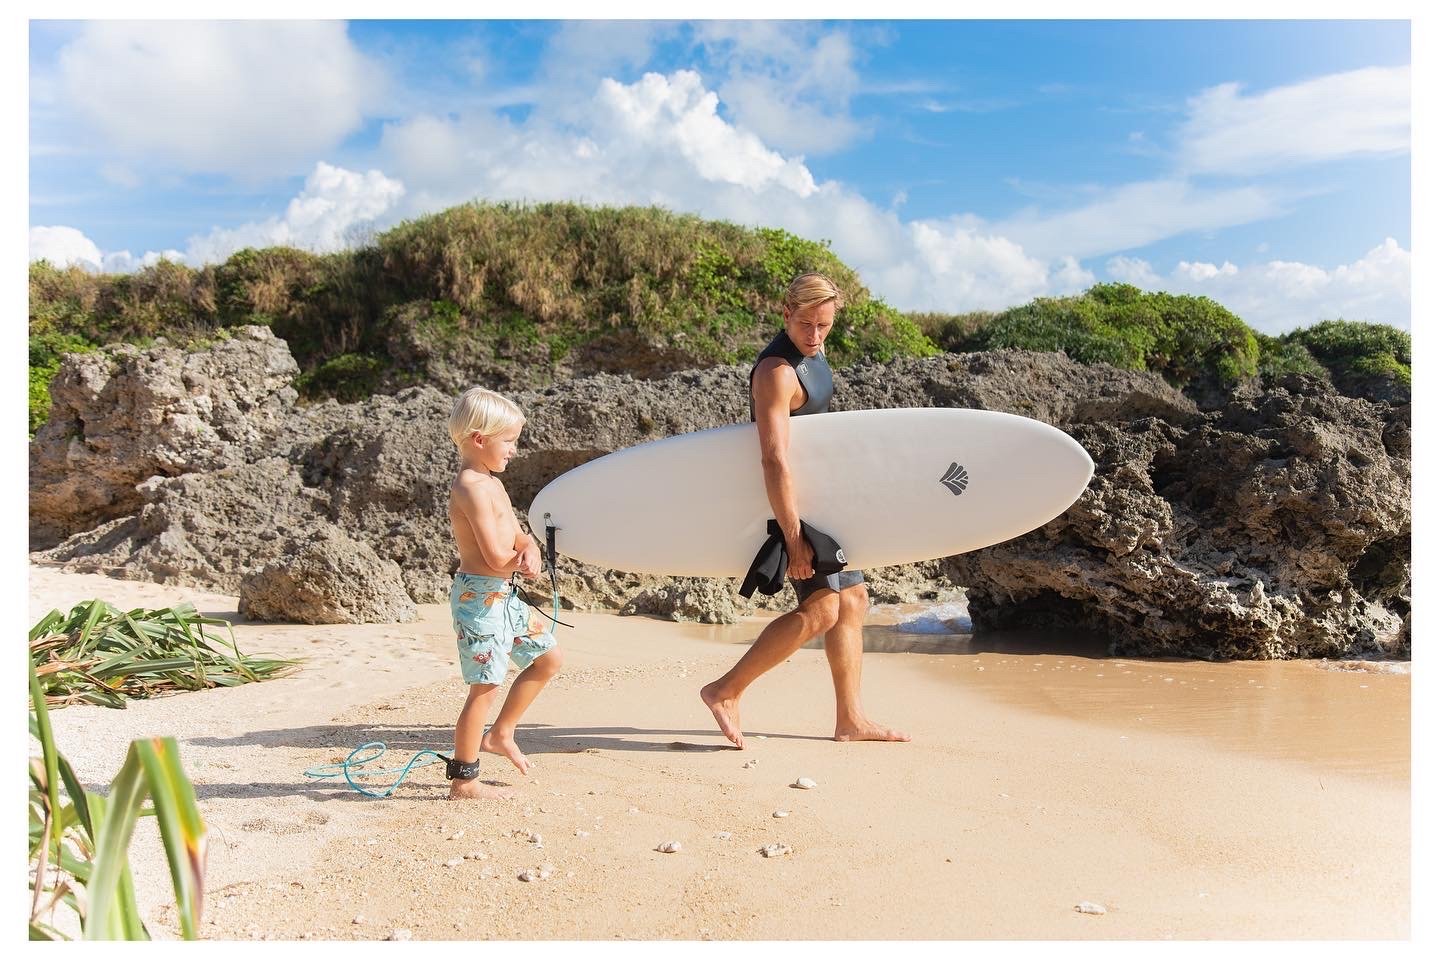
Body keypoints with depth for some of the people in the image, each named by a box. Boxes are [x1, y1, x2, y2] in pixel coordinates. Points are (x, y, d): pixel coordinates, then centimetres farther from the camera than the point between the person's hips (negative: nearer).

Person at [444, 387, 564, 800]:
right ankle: (463, 780, 8)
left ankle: (500, 734, 28)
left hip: (501, 595, 10)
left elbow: (518, 535, 11)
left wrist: (530, 551, -11)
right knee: (485, 686, -4)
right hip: (479, 596, -10)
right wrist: (522, 559, -3)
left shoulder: (491, 483, 14)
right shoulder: (473, 487, -19)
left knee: (548, 658, 18)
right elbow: (496, 557, -24)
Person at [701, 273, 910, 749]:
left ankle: (850, 719, 18)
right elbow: (775, 461, -30)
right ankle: (725, 691, -8)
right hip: (792, 503, -10)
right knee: (821, 607, -17)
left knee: (852, 600, 10)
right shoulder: (777, 371, -23)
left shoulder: (811, 353, 8)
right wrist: (794, 541, -33)